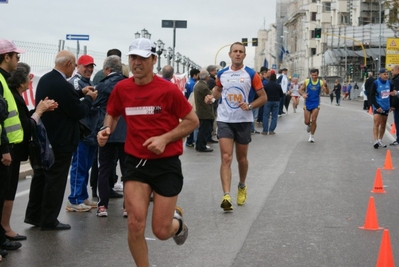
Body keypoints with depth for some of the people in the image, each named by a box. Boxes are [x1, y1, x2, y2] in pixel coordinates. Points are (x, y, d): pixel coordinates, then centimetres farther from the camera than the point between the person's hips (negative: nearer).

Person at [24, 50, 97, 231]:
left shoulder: (45, 79, 4)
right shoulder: (63, 86, -25)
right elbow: (79, 112, -17)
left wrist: (81, 93, 13)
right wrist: (89, 98, -1)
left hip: (43, 138, 9)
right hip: (60, 141, -9)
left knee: (40, 177, 17)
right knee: (55, 181, 2)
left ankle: (33, 215, 27)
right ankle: (49, 221, 9)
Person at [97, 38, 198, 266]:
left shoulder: (168, 89, -12)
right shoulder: (121, 89, -2)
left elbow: (192, 121, -5)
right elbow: (112, 114, 17)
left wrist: (165, 138, -17)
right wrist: (107, 129, -5)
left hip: (166, 164, -2)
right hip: (136, 162, 3)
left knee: (161, 231, 0)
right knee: (135, 225, -11)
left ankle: (177, 221, 39)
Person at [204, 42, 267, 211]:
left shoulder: (251, 75, -4)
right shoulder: (222, 74, 3)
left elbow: (263, 97, -1)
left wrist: (250, 106, -17)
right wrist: (212, 97, 3)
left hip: (244, 121, 0)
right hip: (225, 120, 1)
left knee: (241, 158, 13)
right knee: (226, 158, -11)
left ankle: (242, 187, 39)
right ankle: (226, 196, -17)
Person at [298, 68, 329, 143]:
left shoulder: (321, 82, -5)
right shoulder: (307, 81, -3)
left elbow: (327, 92, -12)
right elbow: (300, 90, 2)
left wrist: (325, 85, -31)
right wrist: (303, 94, -20)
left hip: (316, 104, -1)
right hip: (307, 104, 1)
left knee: (314, 120, -7)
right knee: (307, 121, 1)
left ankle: (312, 136, 10)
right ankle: (309, 125, 38)